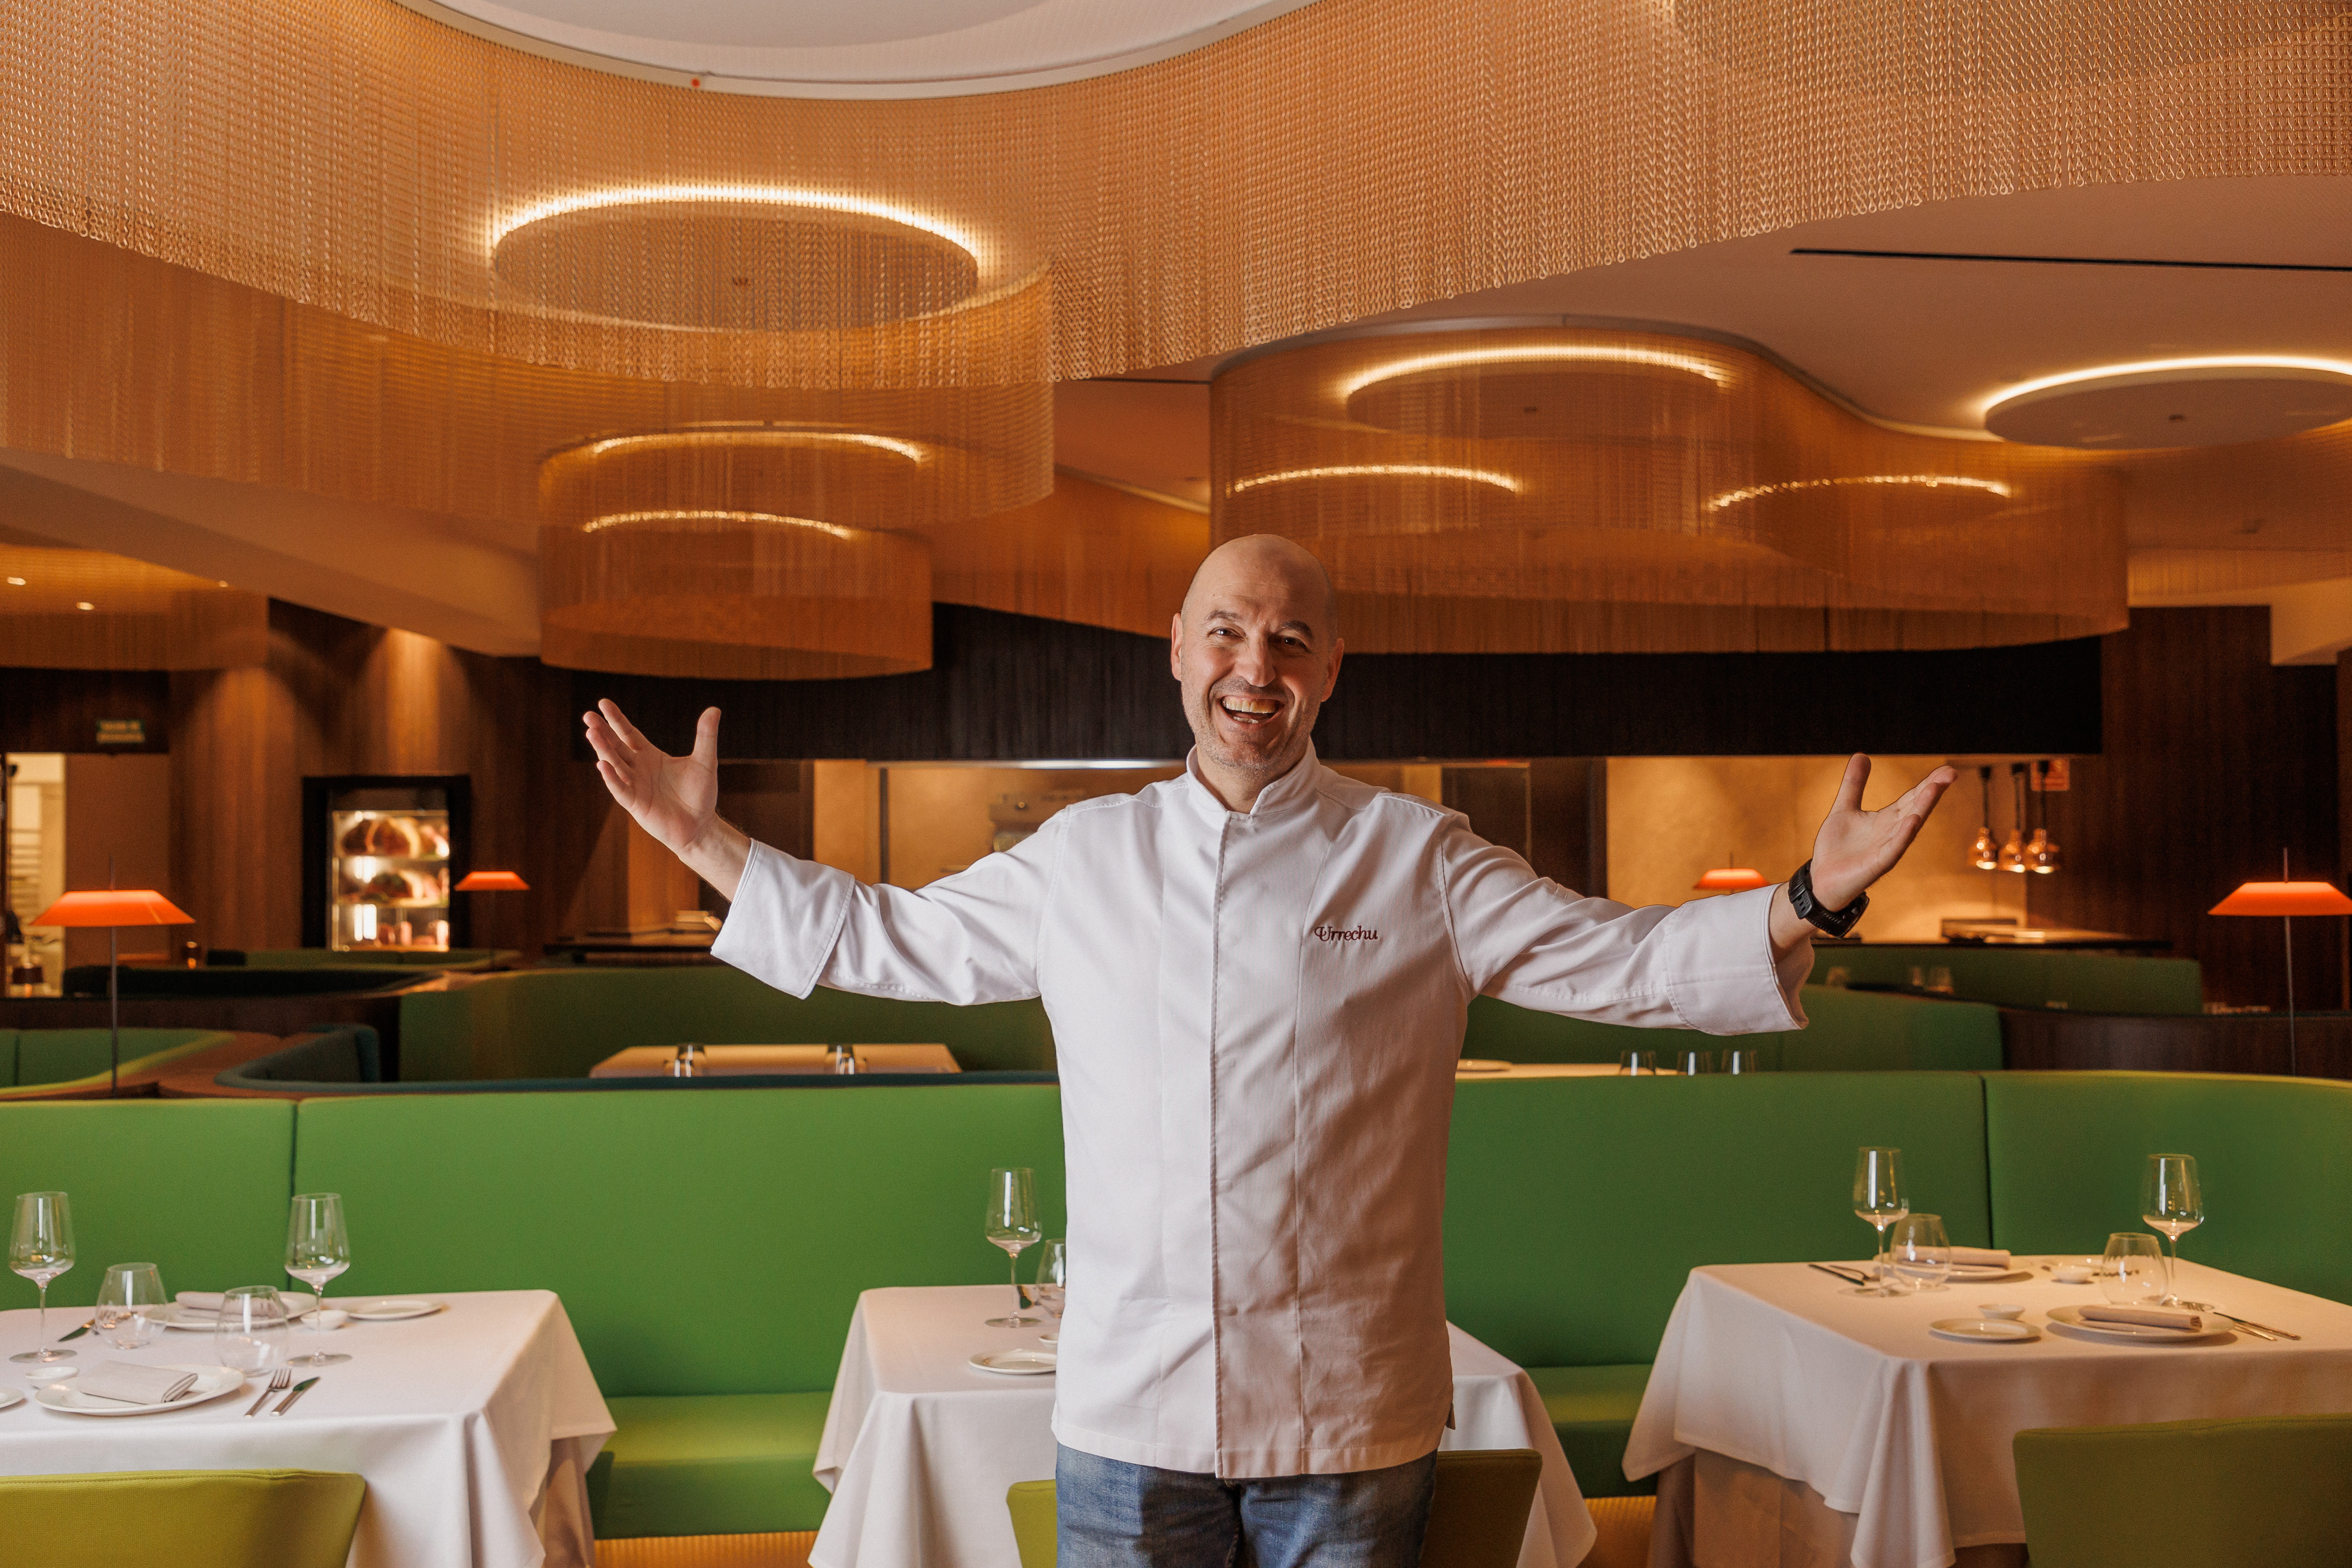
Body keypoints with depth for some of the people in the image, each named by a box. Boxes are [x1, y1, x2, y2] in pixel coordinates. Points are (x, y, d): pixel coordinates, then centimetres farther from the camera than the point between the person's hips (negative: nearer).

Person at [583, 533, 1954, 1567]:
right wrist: (707, 840, 15)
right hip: (1126, 1417, 2)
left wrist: (1810, 902, -17)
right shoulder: (1081, 856, 8)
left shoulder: (1420, 862, 1)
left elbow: (1627, 961, -2)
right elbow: (887, 938, 17)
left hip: (1351, 1423, -1)